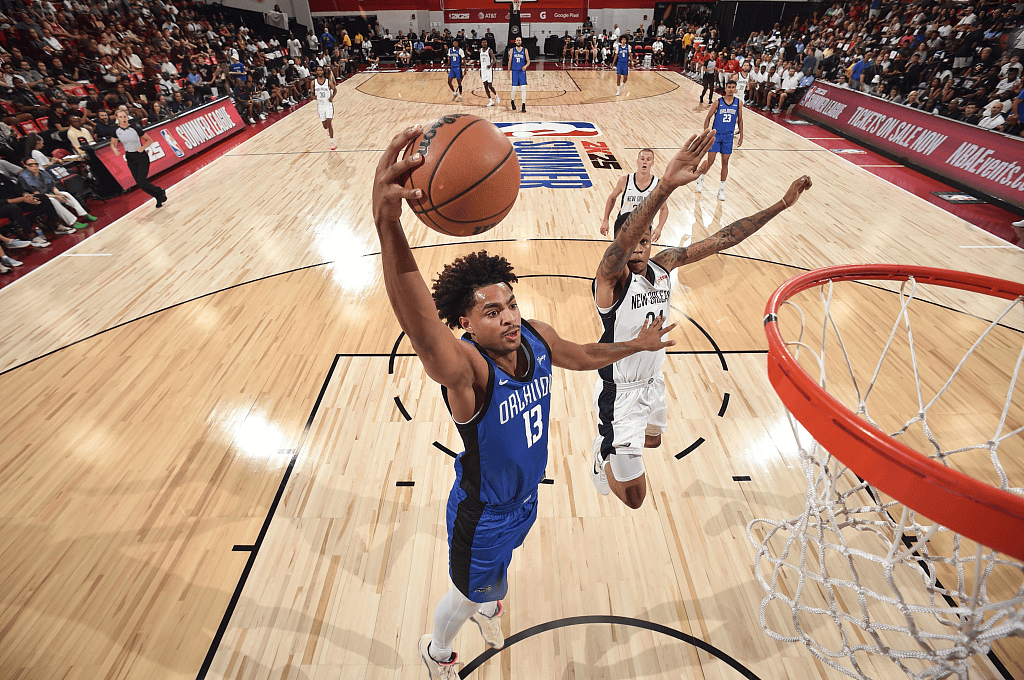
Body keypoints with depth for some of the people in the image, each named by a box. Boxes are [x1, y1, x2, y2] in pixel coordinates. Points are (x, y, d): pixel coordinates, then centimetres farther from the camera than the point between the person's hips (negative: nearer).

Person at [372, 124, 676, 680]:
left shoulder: (537, 339, -18)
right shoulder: (466, 369, -39)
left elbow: (582, 354, 3)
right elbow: (423, 334, -63)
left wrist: (637, 345, 16)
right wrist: (387, 224, -78)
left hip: (524, 497, 6)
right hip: (482, 513, -6)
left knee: (499, 567, 37)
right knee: (468, 595, 25)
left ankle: (488, 608, 74)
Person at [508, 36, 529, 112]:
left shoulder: (525, 50, 3)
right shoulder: (512, 50, 4)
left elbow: (528, 61, 2)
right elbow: (510, 61, 8)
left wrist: (526, 66, -19)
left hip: (522, 71, 0)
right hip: (514, 71, 0)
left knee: (523, 88, -8)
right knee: (513, 88, -1)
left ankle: (523, 105, -5)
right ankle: (512, 101, 26)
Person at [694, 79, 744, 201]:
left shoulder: (738, 102, 2)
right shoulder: (718, 102, -5)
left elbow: (740, 120, 9)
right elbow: (708, 118, 0)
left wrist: (741, 136, 8)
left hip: (728, 136, 2)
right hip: (716, 134, -2)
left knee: (725, 162, 3)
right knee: (710, 161, -4)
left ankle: (721, 189, 10)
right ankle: (700, 179, 27)